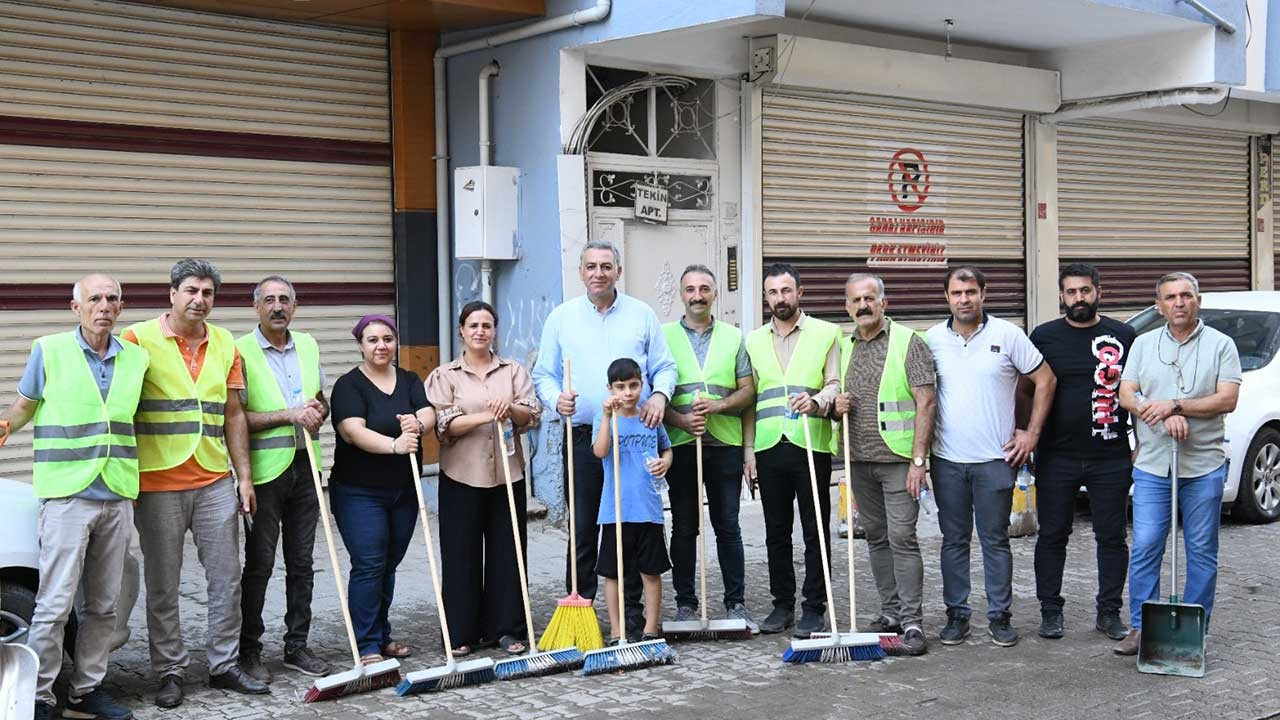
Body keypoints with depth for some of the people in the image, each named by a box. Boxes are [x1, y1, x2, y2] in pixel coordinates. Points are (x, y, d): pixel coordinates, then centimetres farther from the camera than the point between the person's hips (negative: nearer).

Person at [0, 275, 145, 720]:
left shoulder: (136, 359, 9)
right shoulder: (50, 351, -1)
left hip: (118, 499, 4)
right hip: (66, 495, -4)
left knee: (103, 605, 9)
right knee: (55, 604, -6)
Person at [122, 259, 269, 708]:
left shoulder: (225, 344, 9)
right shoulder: (139, 339, -4)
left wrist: (244, 476, 8)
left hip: (215, 482, 4)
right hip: (158, 484, -4)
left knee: (226, 579, 8)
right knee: (162, 586, 5)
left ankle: (224, 666, 20)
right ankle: (171, 672, 17)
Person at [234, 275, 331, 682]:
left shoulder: (308, 346, 11)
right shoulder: (241, 351, -7)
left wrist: (318, 411, -2)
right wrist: (290, 414, -19)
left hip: (306, 467, 5)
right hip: (265, 469, -5)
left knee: (301, 563, 10)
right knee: (259, 564, 1)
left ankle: (297, 646, 20)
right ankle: (249, 650, 12)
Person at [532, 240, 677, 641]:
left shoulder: (641, 315, 9)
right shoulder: (561, 318, 9)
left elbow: (664, 367, 10)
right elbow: (543, 374, 9)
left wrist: (660, 394, -11)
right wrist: (557, 398, -11)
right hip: (582, 438, 0)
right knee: (583, 528, 1)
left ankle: (632, 612, 14)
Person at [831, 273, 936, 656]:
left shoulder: (909, 343, -4)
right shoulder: (842, 347, 13)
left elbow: (926, 402, -10)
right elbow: (834, 400, 23)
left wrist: (918, 460, -17)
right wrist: (836, 406, -3)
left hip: (897, 458, -6)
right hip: (859, 459, 6)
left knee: (902, 537, -9)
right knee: (876, 537, 11)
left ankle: (912, 621, -5)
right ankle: (891, 611, 20)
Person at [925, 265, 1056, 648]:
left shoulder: (1007, 335, -2)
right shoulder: (933, 339, 5)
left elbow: (1045, 380, 3)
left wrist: (1032, 433, 0)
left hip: (994, 459, -2)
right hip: (947, 460, 2)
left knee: (995, 541, 4)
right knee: (954, 541, 8)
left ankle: (999, 617, 13)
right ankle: (956, 615, 17)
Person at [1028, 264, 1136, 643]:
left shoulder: (1123, 335, 5)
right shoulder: (1044, 336, 4)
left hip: (1111, 458, 0)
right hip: (1056, 458, 0)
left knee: (1112, 537, 7)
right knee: (1052, 535, 6)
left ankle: (1109, 611, 18)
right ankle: (1051, 610, 16)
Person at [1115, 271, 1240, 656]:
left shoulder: (1220, 345, 3)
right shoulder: (1143, 344, 10)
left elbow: (1227, 399, -8)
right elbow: (1126, 395, 2)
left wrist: (1174, 405, -17)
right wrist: (1166, 418, -14)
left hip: (1204, 466, -1)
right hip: (1152, 465, 1)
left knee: (1202, 552, 5)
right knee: (1144, 549, -1)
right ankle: (1141, 628, 8)